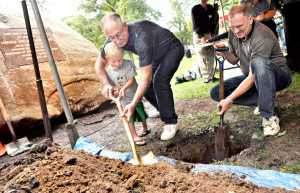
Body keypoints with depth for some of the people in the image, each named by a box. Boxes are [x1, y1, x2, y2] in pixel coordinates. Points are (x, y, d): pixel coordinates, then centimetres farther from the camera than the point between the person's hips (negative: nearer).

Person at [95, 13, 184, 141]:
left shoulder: (140, 38, -41)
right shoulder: (113, 41, -18)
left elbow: (146, 76, -40)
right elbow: (99, 64, -6)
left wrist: (133, 104, -41)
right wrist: (106, 84, -23)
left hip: (173, 49, -7)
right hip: (157, 55, 8)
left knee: (159, 80, -28)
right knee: (146, 87, 4)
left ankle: (171, 123, -14)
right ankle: (163, 110, 30)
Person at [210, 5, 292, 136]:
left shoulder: (262, 37, -29)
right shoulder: (233, 33, -6)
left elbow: (253, 77, -32)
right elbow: (234, 60, 7)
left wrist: (229, 99, -35)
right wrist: (225, 53, -16)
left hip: (278, 75, -7)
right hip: (251, 77, 7)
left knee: (258, 62, -41)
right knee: (216, 93, -9)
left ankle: (269, 117, -30)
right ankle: (266, 100, -4)